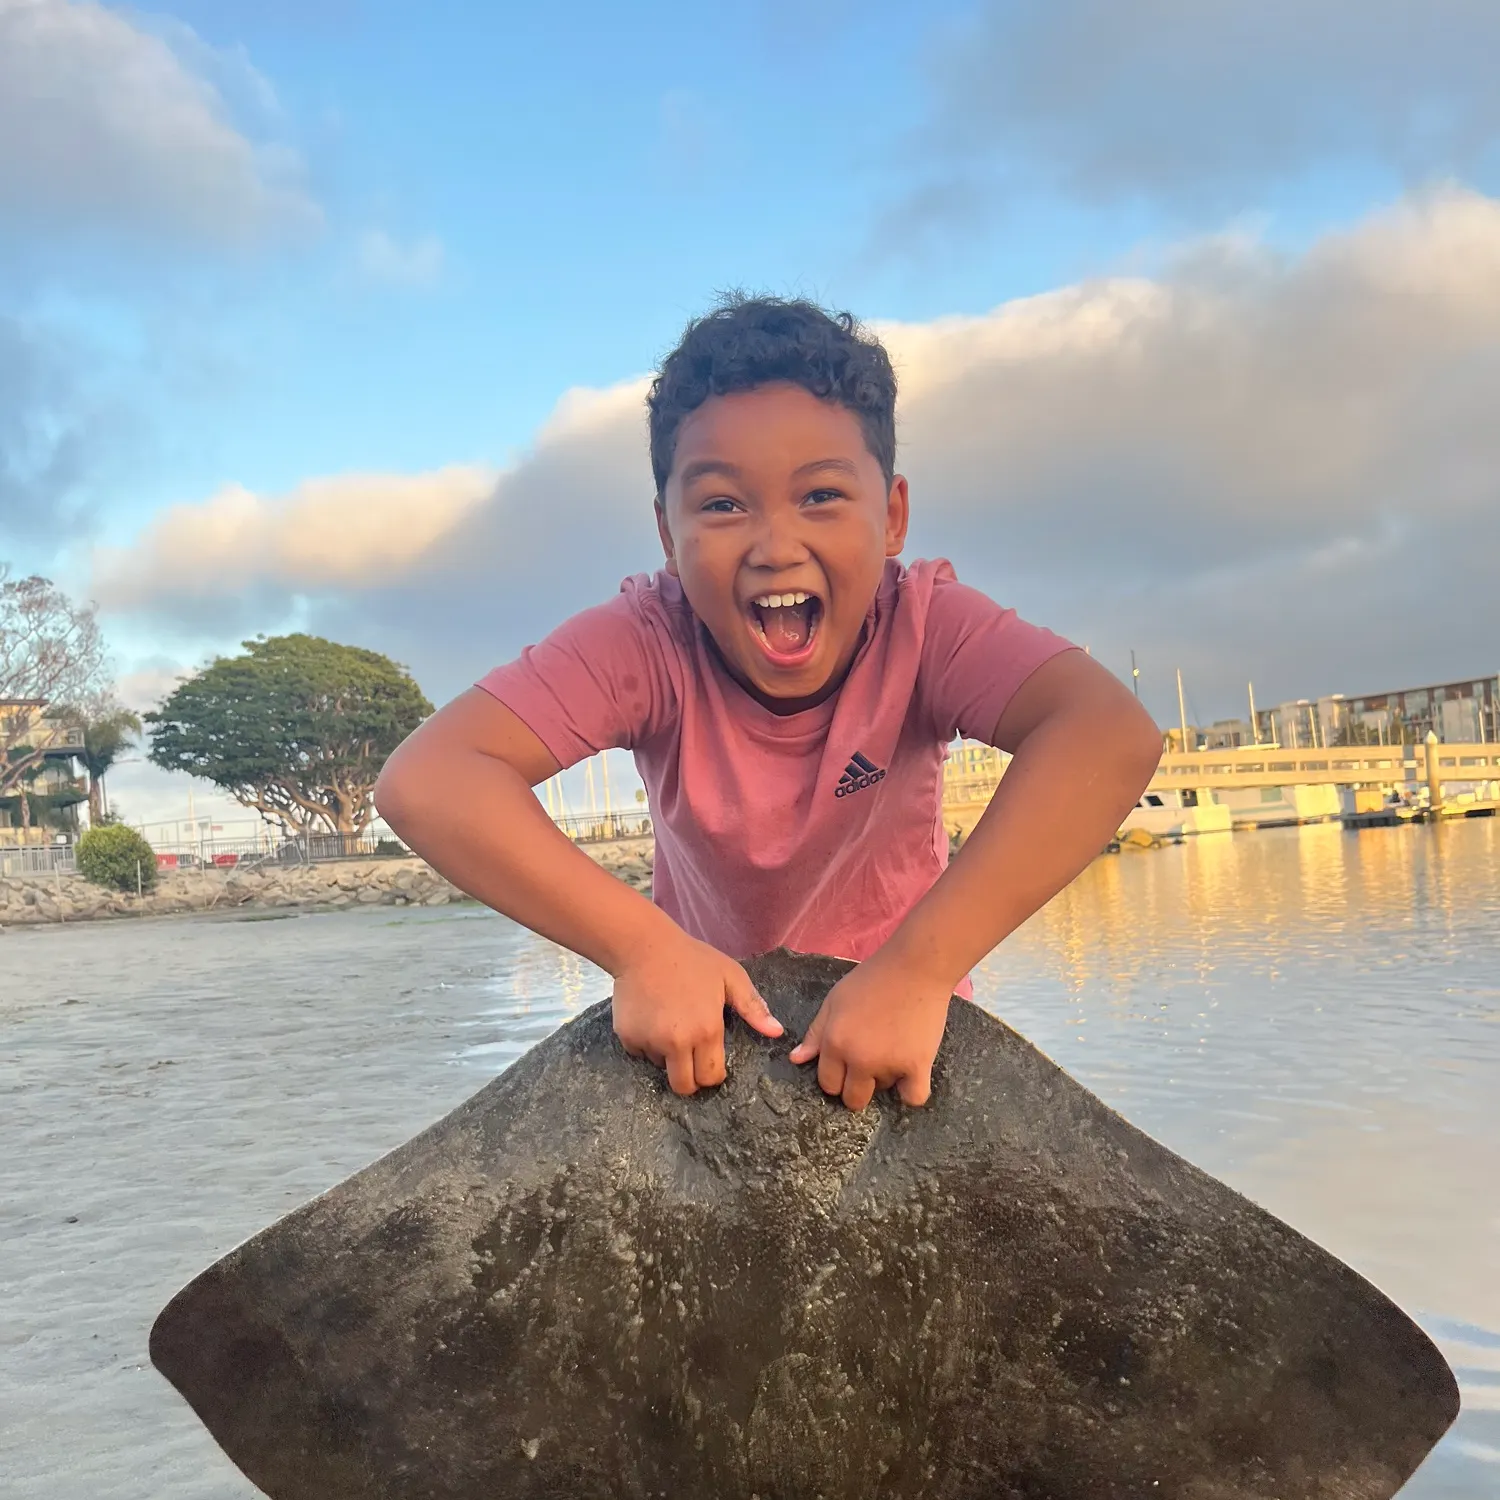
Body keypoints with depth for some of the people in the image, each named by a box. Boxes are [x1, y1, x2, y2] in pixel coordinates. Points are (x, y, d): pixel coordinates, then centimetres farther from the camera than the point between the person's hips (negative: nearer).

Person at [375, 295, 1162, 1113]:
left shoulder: (926, 625, -27)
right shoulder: (646, 641, -26)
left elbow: (1113, 736, -44)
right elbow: (425, 781, -37)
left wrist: (918, 970, -50)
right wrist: (644, 948, -44)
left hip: (899, 1006, -1)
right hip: (707, 1018, 1)